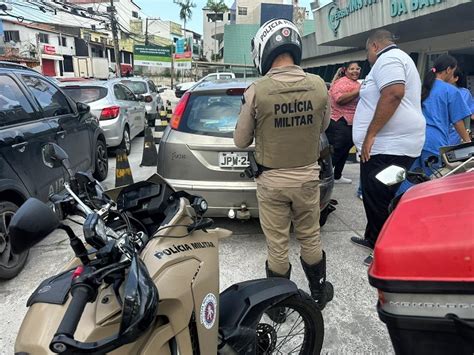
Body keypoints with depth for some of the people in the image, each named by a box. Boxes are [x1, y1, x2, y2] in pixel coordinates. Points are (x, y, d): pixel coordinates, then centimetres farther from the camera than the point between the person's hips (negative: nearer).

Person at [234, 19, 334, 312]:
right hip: (308, 175, 3)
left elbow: (241, 141, -5)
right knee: (310, 238, 20)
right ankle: (319, 293, 40)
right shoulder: (319, 86, -7)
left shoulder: (257, 91, -16)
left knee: (277, 245, 12)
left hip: (272, 180, -2)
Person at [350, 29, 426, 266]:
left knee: (379, 201, -5)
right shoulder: (394, 59, 26)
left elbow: (393, 94, -26)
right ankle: (373, 239, 32)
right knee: (374, 197, 18)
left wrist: (370, 135, -24)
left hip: (389, 148, -11)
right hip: (386, 146, 11)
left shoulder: (388, 58, -9)